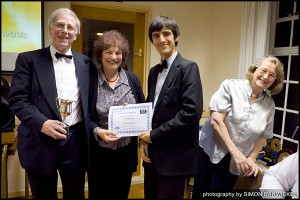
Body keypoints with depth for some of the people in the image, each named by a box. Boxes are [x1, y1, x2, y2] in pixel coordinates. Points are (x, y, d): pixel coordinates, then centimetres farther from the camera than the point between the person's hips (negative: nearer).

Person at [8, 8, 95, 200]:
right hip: (40, 142, -2)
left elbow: (91, 100, 10)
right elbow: (17, 99, -6)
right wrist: (41, 123, -20)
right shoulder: (28, 59, 0)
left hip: (76, 142, 2)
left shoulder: (86, 63, 8)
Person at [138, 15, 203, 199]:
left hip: (175, 155, -7)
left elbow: (192, 112, -22)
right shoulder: (154, 71, 11)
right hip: (153, 152, 7)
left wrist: (154, 135, -16)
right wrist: (144, 140, 2)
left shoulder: (188, 68, -11)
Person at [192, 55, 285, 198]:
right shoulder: (230, 86, -9)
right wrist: (235, 152, -18)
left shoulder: (269, 104, 4)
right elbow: (216, 120, -16)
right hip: (211, 152, -3)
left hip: (235, 163, 3)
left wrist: (251, 158, -4)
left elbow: (263, 136, 11)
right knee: (200, 194, 7)